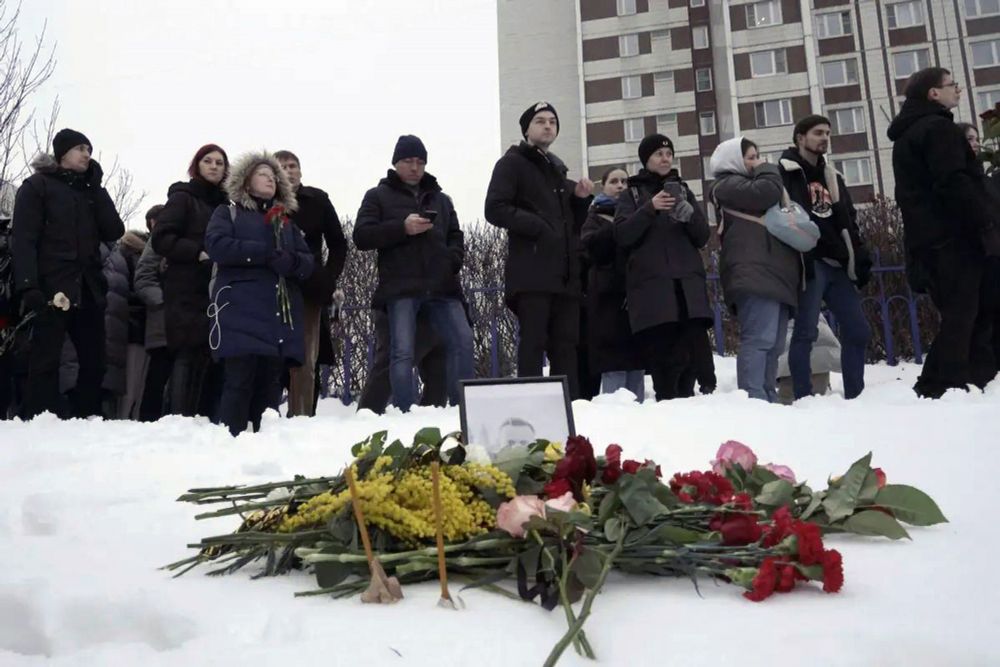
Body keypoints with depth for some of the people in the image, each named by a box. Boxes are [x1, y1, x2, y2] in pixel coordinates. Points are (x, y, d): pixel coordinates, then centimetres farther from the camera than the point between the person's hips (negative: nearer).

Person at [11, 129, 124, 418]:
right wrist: (28, 285, -19)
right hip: (52, 289, -5)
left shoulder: (90, 191, 20)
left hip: (88, 290, 5)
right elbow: (23, 239, -6)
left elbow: (114, 231, 6)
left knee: (94, 362, 3)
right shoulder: (37, 186, 5)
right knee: (45, 362, -7)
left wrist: (96, 186, 2)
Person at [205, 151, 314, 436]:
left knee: (270, 385, 1)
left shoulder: (286, 222, 26)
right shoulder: (228, 213, 13)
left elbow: (308, 262, 13)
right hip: (242, 312, -4)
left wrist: (289, 260, -10)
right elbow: (216, 246, -8)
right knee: (239, 381, -13)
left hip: (280, 313, 5)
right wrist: (265, 253, -12)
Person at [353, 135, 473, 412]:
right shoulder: (378, 196, 13)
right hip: (401, 287, -3)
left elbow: (456, 237, 25)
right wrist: (402, 227, -12)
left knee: (463, 341, -9)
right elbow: (361, 236, 1)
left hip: (441, 286, 3)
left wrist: (451, 262, 2)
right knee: (403, 353, -8)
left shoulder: (441, 199, 25)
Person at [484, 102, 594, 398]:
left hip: (565, 272, 7)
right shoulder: (512, 163, 6)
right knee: (532, 342, -9)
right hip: (531, 272, -6)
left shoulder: (558, 169, 26)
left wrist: (580, 199, 8)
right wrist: (538, 226, -16)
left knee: (566, 345, 5)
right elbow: (495, 209, -10)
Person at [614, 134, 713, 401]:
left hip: (688, 283, 2)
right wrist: (650, 208, -14)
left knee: (690, 354, -10)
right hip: (651, 285, -2)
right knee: (661, 356, -11)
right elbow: (622, 236, -2)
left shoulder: (683, 190, 22)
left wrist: (687, 212, -6)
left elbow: (703, 237, 13)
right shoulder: (632, 194, 14)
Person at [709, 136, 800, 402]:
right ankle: (753, 399, -25)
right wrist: (767, 170, 8)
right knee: (759, 338, -20)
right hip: (754, 272, -10)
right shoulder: (728, 184, 4)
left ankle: (768, 398, 4)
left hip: (774, 272, 10)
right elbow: (767, 192, -13)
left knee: (773, 343, 4)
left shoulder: (747, 184, 34)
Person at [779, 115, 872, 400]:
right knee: (806, 332, -10)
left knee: (858, 330, 6)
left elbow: (849, 222, 23)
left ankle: (855, 396, 15)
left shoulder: (832, 176, 23)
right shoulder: (785, 172, 0)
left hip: (838, 265, 8)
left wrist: (861, 260, 13)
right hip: (810, 263, -8)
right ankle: (804, 399, -6)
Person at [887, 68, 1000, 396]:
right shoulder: (938, 128, -6)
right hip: (953, 238, -9)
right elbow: (956, 184, -18)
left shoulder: (905, 137, 24)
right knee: (962, 318, -10)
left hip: (925, 241, 9)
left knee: (958, 317, 11)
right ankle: (941, 389, -13)